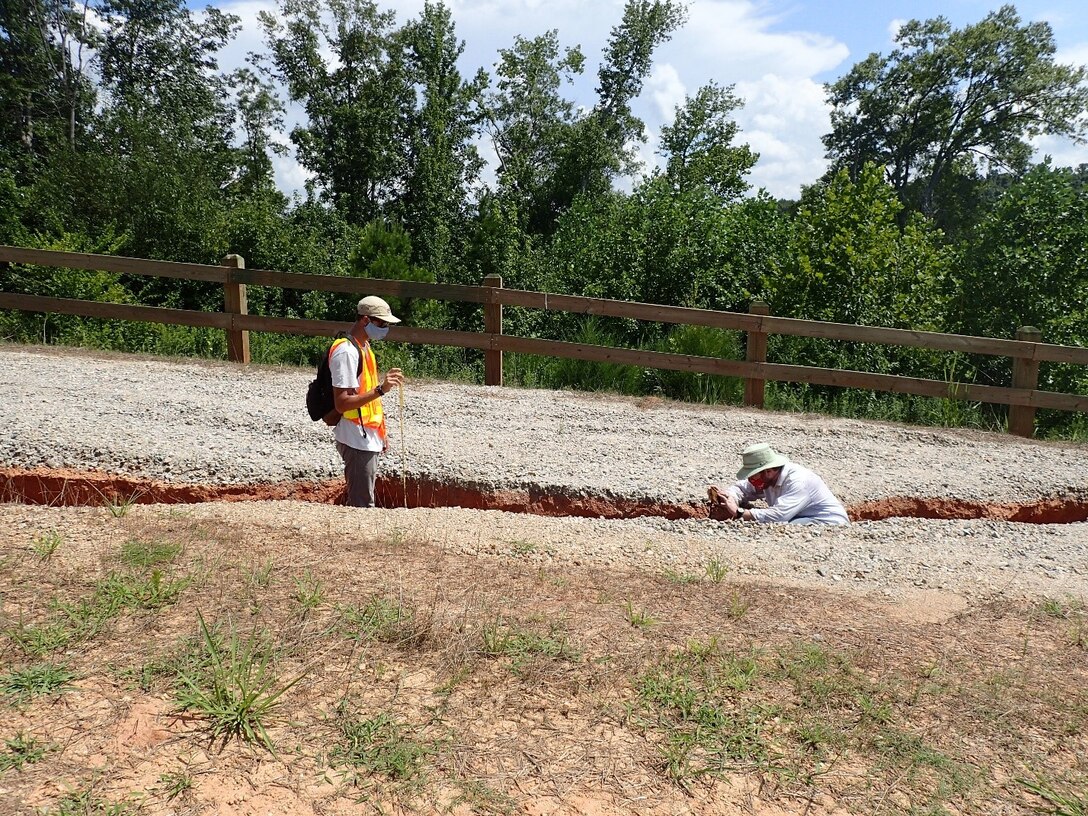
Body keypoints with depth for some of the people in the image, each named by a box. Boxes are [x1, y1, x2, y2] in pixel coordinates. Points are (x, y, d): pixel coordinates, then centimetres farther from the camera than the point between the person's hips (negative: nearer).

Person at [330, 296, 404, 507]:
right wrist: (380, 389, -31)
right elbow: (342, 403, -23)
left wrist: (381, 432, 20)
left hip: (368, 439, 9)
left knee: (356, 503, 16)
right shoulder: (346, 352, -18)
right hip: (357, 441, -9)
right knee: (363, 506, -5)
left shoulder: (364, 347, 12)